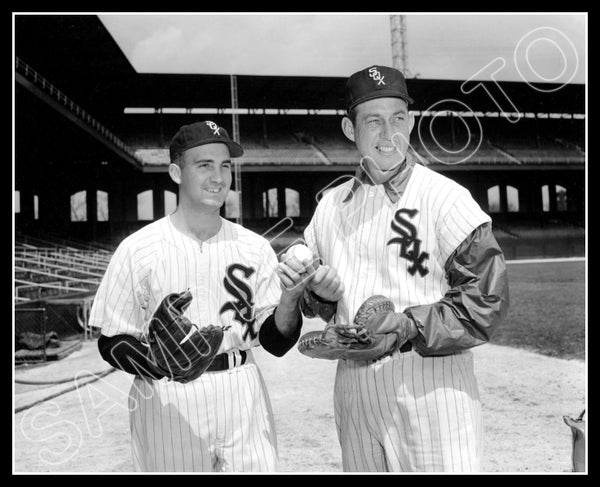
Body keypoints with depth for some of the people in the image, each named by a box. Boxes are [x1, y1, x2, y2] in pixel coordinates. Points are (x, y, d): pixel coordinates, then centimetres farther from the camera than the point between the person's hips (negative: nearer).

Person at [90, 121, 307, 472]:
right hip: (167, 403, -2)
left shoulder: (254, 247, 3)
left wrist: (289, 300, -18)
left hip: (243, 400, 2)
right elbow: (111, 341, -2)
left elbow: (276, 342, 2)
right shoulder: (138, 249, -5)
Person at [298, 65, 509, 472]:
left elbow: (488, 299, -12)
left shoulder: (446, 199, -8)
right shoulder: (330, 206, 10)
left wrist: (410, 324, -19)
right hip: (353, 389, 5)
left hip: (430, 385, -5)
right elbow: (316, 303, 20)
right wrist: (317, 292, -3)